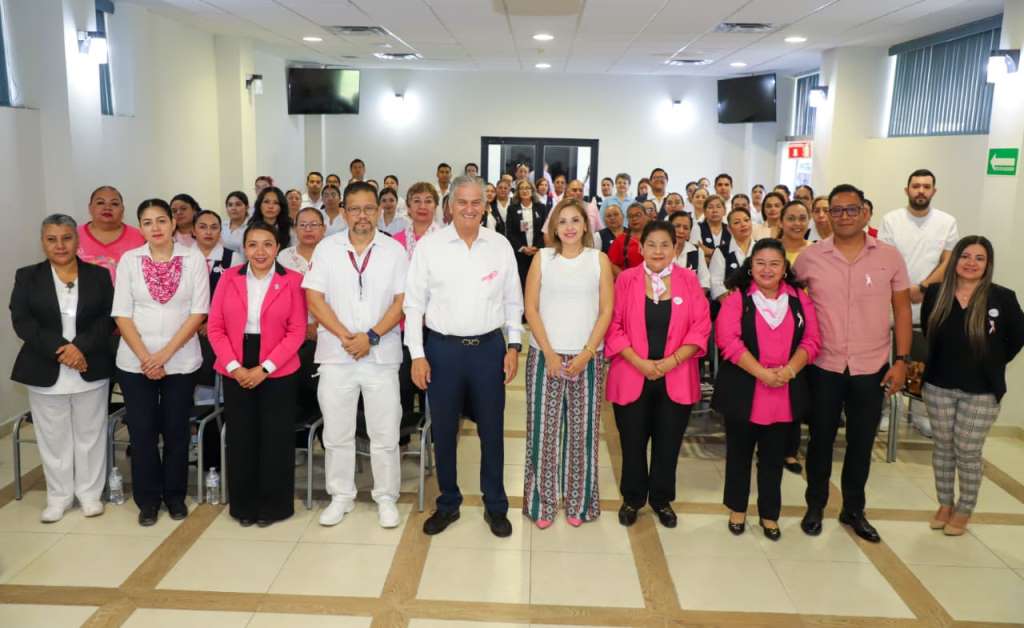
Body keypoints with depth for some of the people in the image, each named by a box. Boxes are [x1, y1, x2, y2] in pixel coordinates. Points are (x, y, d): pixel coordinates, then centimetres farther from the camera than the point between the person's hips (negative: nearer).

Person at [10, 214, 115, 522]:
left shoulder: (99, 275, 4)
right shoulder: (27, 277, 5)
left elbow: (108, 318, -3)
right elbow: (21, 320, -5)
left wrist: (81, 346, -18)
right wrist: (59, 349, -17)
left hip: (91, 370, 0)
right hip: (46, 372, 1)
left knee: (90, 434, 8)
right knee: (53, 437, 9)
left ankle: (90, 493, 22)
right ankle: (58, 497, 23)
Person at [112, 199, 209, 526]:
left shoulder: (194, 259, -2)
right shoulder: (129, 260, 1)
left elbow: (198, 312, -6)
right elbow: (122, 314, -1)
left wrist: (165, 354, -12)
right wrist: (145, 358, -10)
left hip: (181, 361, -1)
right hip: (135, 362, 1)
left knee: (176, 431, 8)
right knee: (142, 432, 5)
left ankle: (175, 495, 25)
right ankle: (147, 499, 21)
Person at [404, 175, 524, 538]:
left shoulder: (501, 246, 2)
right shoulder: (429, 246, -4)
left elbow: (513, 301, 7)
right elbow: (414, 303, -3)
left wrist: (514, 345, 1)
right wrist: (417, 355, -6)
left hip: (489, 348, 1)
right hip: (442, 348, -1)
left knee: (492, 431, 10)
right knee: (444, 432, 11)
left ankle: (495, 506, 26)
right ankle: (447, 504, 29)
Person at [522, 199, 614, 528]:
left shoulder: (599, 259, 4)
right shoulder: (542, 258, 3)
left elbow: (606, 311, 0)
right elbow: (531, 309, -1)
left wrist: (587, 353, -9)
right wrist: (549, 353, -9)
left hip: (587, 358, 0)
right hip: (545, 356, 0)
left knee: (582, 429, 6)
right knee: (544, 428, 3)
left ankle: (578, 502, 20)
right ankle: (543, 502, 16)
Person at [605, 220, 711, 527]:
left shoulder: (689, 280, 1)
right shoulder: (626, 279, -2)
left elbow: (701, 327, -2)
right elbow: (614, 326, -4)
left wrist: (671, 360, -12)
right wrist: (639, 362, -14)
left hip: (676, 379, 1)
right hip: (632, 377, -1)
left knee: (668, 443, 11)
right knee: (633, 442, 8)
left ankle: (662, 499, 30)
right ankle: (632, 499, 28)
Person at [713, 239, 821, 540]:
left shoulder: (799, 298, 6)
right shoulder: (737, 297, -4)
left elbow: (811, 341, 0)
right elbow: (729, 340, -14)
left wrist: (789, 370, -16)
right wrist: (762, 373, -21)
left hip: (786, 393, 2)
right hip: (743, 390, -2)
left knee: (773, 456, 12)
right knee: (739, 453, 12)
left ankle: (769, 513, 26)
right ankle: (737, 509, 28)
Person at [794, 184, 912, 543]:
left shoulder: (889, 256, -2)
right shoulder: (810, 257, -4)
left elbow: (902, 310, 3)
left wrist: (901, 360, -3)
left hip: (872, 368, 1)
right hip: (823, 367, -1)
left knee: (861, 443, 13)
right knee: (821, 439, 11)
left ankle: (854, 510, 31)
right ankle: (815, 506, 30)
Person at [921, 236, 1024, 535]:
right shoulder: (935, 293, -3)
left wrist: (992, 364, 2)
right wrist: (945, 361, 7)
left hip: (981, 391, -2)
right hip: (939, 386, 2)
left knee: (968, 452, 6)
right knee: (943, 447, 13)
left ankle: (964, 511, 23)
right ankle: (945, 504, 29)